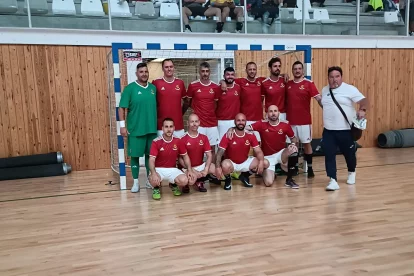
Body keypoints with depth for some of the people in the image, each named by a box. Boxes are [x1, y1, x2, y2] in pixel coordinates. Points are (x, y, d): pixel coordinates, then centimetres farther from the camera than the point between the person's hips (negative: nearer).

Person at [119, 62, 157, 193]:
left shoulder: (153, 88, 7)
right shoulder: (130, 88, -6)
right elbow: (122, 108, -6)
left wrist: (158, 123, 13)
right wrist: (122, 125, -11)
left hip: (152, 128, 4)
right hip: (136, 129, -4)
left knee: (150, 154, 13)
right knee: (135, 155, 4)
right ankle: (136, 182, 16)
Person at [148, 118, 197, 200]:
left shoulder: (178, 141, -3)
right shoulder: (156, 142, -13)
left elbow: (185, 156, 9)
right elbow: (152, 160, -19)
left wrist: (190, 170, -4)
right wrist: (153, 173, -37)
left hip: (172, 169, 3)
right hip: (159, 169, -2)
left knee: (184, 181, -25)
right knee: (153, 180, -36)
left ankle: (173, 185, 14)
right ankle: (156, 188, 5)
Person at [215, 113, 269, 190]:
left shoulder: (251, 135, -7)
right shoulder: (228, 136, -17)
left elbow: (258, 151, -7)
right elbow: (219, 153, -20)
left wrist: (261, 162, -28)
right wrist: (218, 167, -37)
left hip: (245, 162, 4)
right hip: (231, 163, -4)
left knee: (265, 163, -13)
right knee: (225, 166, -40)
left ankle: (245, 175, 10)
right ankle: (228, 179, -2)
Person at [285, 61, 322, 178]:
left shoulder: (309, 83, -5)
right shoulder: (288, 84, 6)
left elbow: (319, 98, -12)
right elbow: (284, 100, 14)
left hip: (305, 121, -3)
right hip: (290, 121, 3)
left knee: (306, 143, 5)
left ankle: (309, 168, 16)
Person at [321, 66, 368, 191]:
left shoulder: (349, 89, -8)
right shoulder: (324, 90, 9)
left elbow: (364, 100, -16)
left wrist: (362, 109, -37)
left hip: (346, 130, -3)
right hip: (328, 130, 4)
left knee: (349, 153, 12)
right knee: (329, 155, -8)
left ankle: (351, 172, 41)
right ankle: (333, 181, -5)